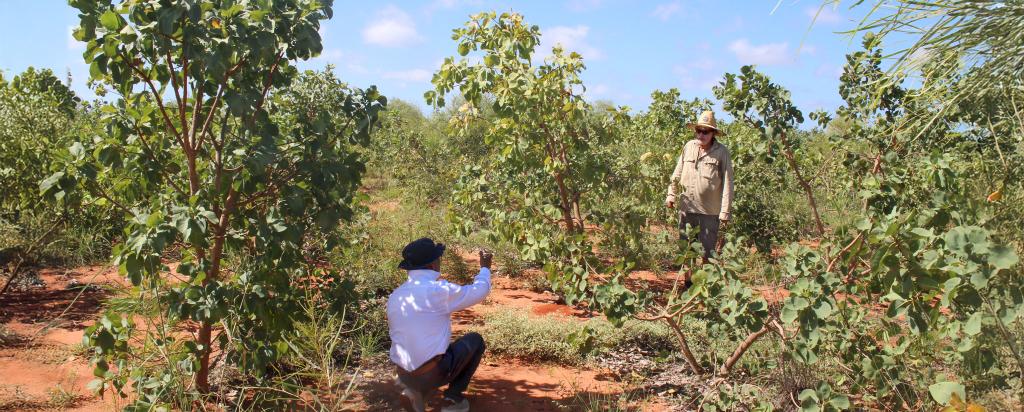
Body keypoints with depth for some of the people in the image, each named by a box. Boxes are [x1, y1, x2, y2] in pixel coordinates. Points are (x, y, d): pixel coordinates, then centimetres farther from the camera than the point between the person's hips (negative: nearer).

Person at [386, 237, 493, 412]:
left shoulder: (394, 296, 4)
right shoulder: (439, 290, -16)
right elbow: (479, 291, -2)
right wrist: (485, 268, 19)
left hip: (404, 374, 7)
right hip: (433, 374, -7)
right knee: (474, 340, 17)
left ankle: (415, 388, 16)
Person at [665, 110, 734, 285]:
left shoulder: (722, 151, -6)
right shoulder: (689, 147, 5)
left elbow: (727, 183, -7)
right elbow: (677, 173, 16)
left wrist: (725, 212, -11)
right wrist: (671, 194, 12)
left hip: (710, 211, -3)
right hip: (687, 207, 4)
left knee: (707, 252, 5)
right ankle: (688, 284, 27)